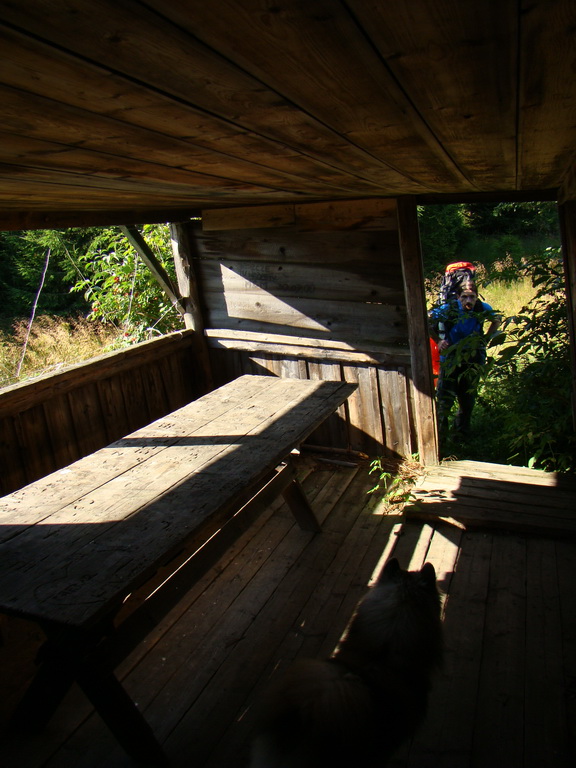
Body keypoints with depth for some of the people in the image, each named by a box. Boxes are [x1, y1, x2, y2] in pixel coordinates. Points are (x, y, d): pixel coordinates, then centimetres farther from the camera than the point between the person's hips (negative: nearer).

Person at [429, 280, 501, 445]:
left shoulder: (483, 308, -10)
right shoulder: (448, 309, -18)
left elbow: (496, 321, 12)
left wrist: (486, 339, 2)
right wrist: (438, 341, -10)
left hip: (473, 361, 3)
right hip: (450, 360, -3)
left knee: (468, 400, 15)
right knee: (444, 399, -7)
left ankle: (463, 432, 36)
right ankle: (439, 438, 1)